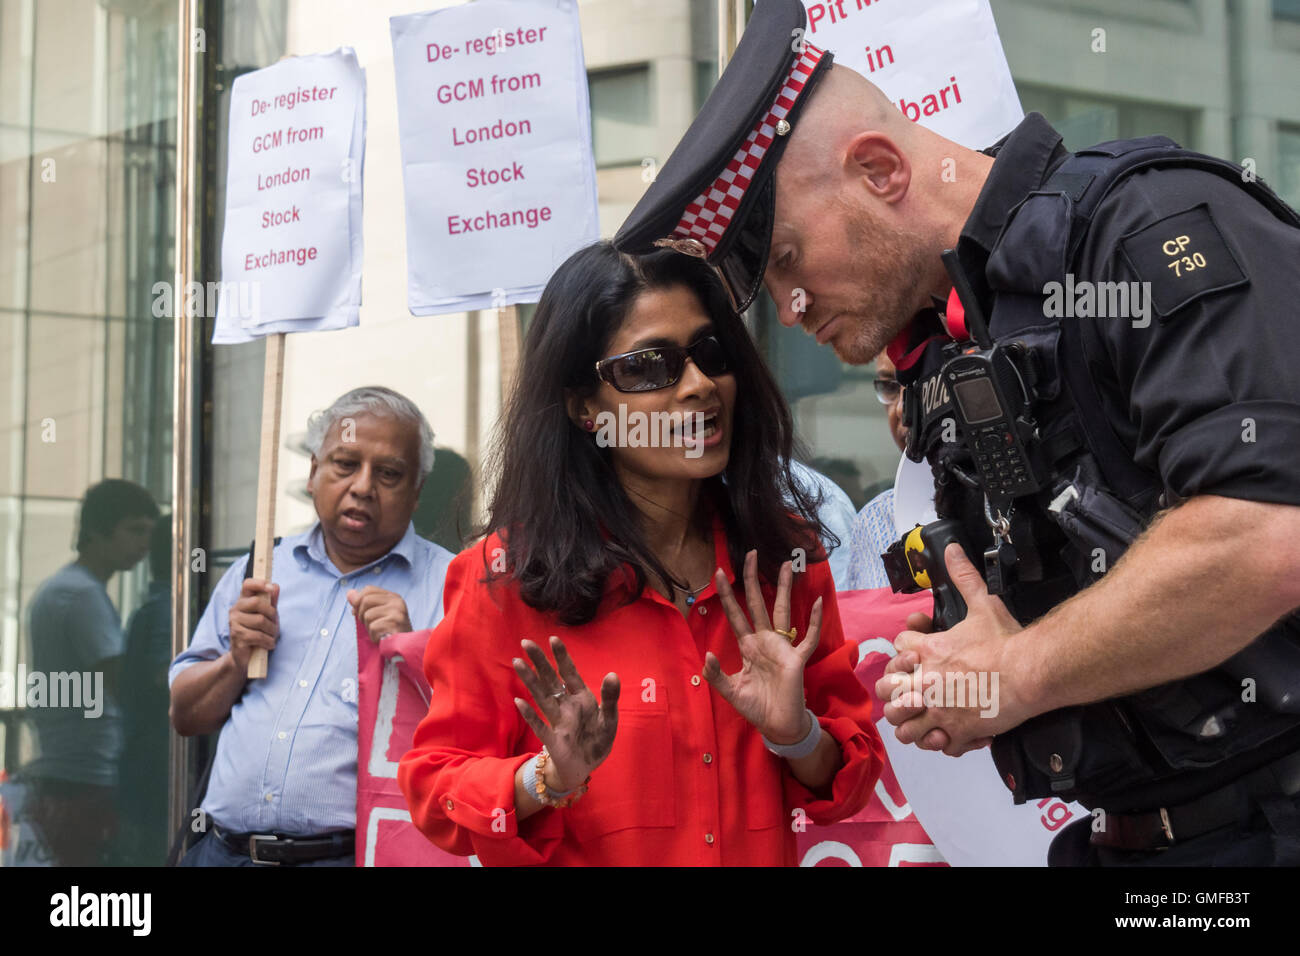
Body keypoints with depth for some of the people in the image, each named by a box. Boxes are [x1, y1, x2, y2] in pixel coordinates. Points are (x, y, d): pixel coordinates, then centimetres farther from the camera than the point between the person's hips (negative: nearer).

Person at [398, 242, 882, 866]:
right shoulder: (509, 579, -6)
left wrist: (797, 737, -12)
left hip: (764, 856, 3)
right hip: (578, 858, -2)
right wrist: (548, 781, -20)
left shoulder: (785, 554, 4)